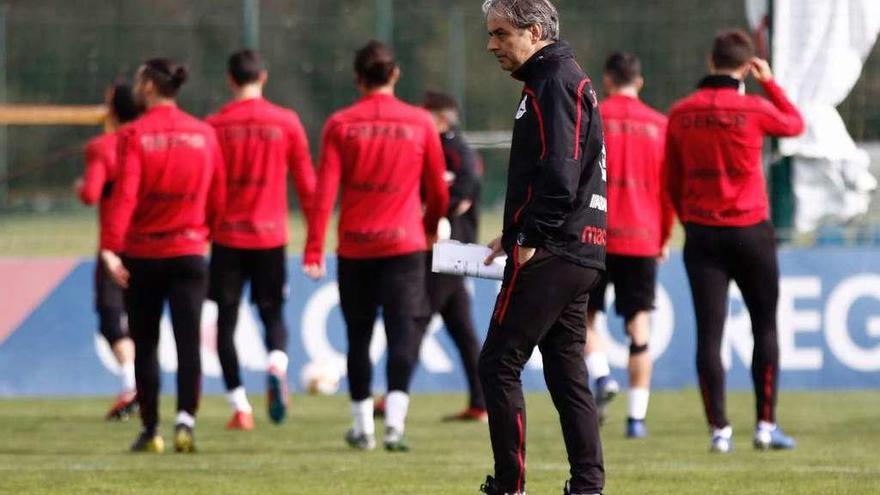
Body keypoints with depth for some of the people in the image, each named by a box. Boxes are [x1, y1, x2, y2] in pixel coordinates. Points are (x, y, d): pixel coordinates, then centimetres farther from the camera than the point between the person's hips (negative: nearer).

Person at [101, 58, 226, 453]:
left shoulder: (135, 135, -8)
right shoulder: (204, 134, 2)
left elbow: (125, 195, -17)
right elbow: (217, 197, 5)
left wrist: (110, 247, -21)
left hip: (143, 253, -2)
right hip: (189, 251, 2)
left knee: (145, 346, 9)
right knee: (188, 342, 0)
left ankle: (150, 431, 11)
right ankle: (185, 419, -18)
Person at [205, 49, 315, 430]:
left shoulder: (215, 126, -1)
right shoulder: (287, 122, 0)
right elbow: (306, 182, 3)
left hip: (227, 237, -1)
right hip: (271, 235, 1)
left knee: (227, 319, 7)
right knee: (273, 313, 12)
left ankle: (240, 407, 1)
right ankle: (277, 366, -20)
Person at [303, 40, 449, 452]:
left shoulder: (340, 125, -1)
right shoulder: (419, 123, 1)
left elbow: (324, 190, -7)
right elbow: (438, 190, 9)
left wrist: (313, 251, -7)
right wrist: (430, 228, 29)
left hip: (354, 248, 1)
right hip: (404, 244, -1)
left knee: (358, 338, 12)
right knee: (403, 334, -3)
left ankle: (362, 427, 18)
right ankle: (394, 421, -19)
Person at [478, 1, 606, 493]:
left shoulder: (555, 83, -11)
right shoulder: (569, 80, 20)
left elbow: (559, 175, -21)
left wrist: (530, 240, -18)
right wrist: (514, 235, 18)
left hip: (549, 256, -10)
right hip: (580, 253, 10)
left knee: (499, 364, -6)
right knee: (567, 369, 10)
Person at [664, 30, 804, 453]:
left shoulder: (680, 114, 1)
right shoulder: (753, 109, -9)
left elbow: (672, 183, 9)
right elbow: (795, 125, 12)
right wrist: (769, 82, 19)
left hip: (701, 232, 2)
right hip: (750, 233, -2)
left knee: (709, 333, 1)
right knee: (765, 327, 9)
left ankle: (719, 429, -2)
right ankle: (766, 425, 5)